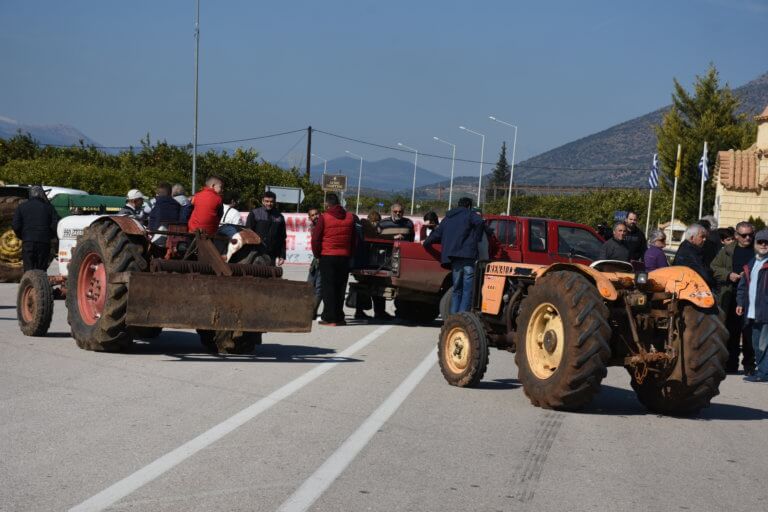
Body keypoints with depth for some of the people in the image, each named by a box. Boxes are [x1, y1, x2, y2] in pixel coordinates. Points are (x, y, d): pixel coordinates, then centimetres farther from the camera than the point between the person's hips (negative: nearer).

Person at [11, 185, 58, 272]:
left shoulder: (21, 207, 7)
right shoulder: (48, 207, 8)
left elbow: (15, 226, -2)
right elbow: (55, 225, -3)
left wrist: (21, 237, 14)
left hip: (28, 242, -1)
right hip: (44, 243, 1)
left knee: (29, 271, 0)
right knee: (41, 270, 6)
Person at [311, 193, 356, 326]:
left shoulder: (324, 217, -8)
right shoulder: (350, 217, 6)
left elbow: (316, 239, -6)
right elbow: (354, 240, 11)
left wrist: (317, 254, 7)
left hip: (327, 257, -4)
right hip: (344, 258, 4)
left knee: (328, 287, 0)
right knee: (340, 288, 11)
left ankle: (330, 318, -2)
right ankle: (339, 317, 14)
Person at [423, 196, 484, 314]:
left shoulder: (447, 218, 23)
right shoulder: (469, 214, 7)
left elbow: (436, 235, 26)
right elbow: (479, 222, -14)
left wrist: (426, 243, 45)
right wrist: (476, 240, -4)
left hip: (453, 259, 5)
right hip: (468, 256, -5)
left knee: (457, 289, 14)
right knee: (467, 290, -6)